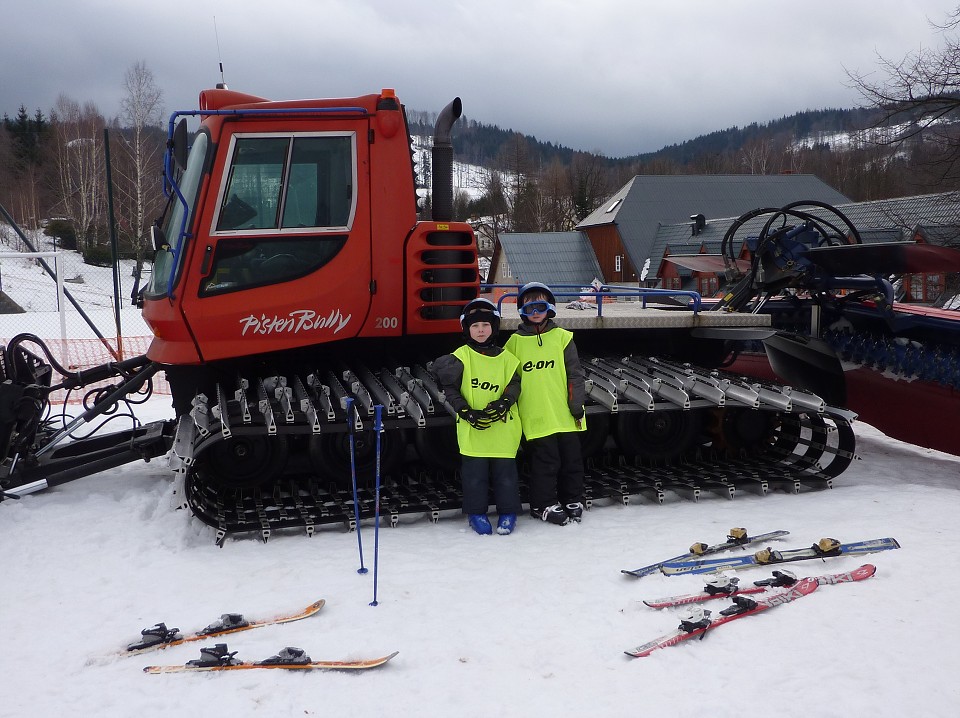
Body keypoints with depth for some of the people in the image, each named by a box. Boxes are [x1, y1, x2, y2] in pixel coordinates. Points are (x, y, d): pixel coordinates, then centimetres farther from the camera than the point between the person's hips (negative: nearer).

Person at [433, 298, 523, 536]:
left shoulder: (506, 358, 4)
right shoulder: (461, 357, -1)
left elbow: (514, 384, 4)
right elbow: (450, 387, 0)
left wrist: (504, 402, -15)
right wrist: (466, 411, -11)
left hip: (503, 427, 1)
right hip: (471, 428, -1)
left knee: (505, 471, 6)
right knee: (474, 471, 3)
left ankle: (508, 512, 20)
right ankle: (476, 512, 19)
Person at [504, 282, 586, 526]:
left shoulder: (562, 337, 2)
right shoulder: (515, 342, 3)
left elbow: (575, 374, 3)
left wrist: (577, 405, -1)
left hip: (565, 414, 2)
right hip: (536, 417, -1)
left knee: (571, 458, 11)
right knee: (546, 461, 2)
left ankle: (573, 500, 27)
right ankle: (544, 505, 16)